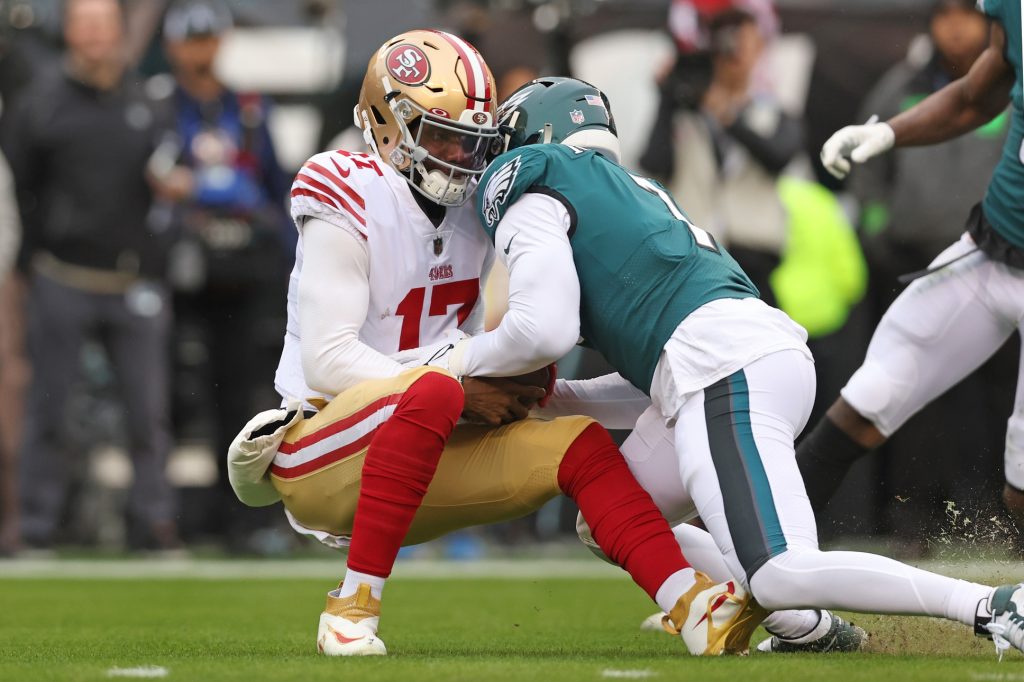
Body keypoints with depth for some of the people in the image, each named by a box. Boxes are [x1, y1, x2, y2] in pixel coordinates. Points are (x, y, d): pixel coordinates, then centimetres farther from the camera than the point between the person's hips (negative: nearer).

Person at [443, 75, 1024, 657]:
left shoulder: (531, 196, 9)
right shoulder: (634, 193, 34)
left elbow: (543, 331, -5)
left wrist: (470, 359, 14)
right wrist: (555, 400, 34)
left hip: (725, 369, -9)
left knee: (781, 577, -20)